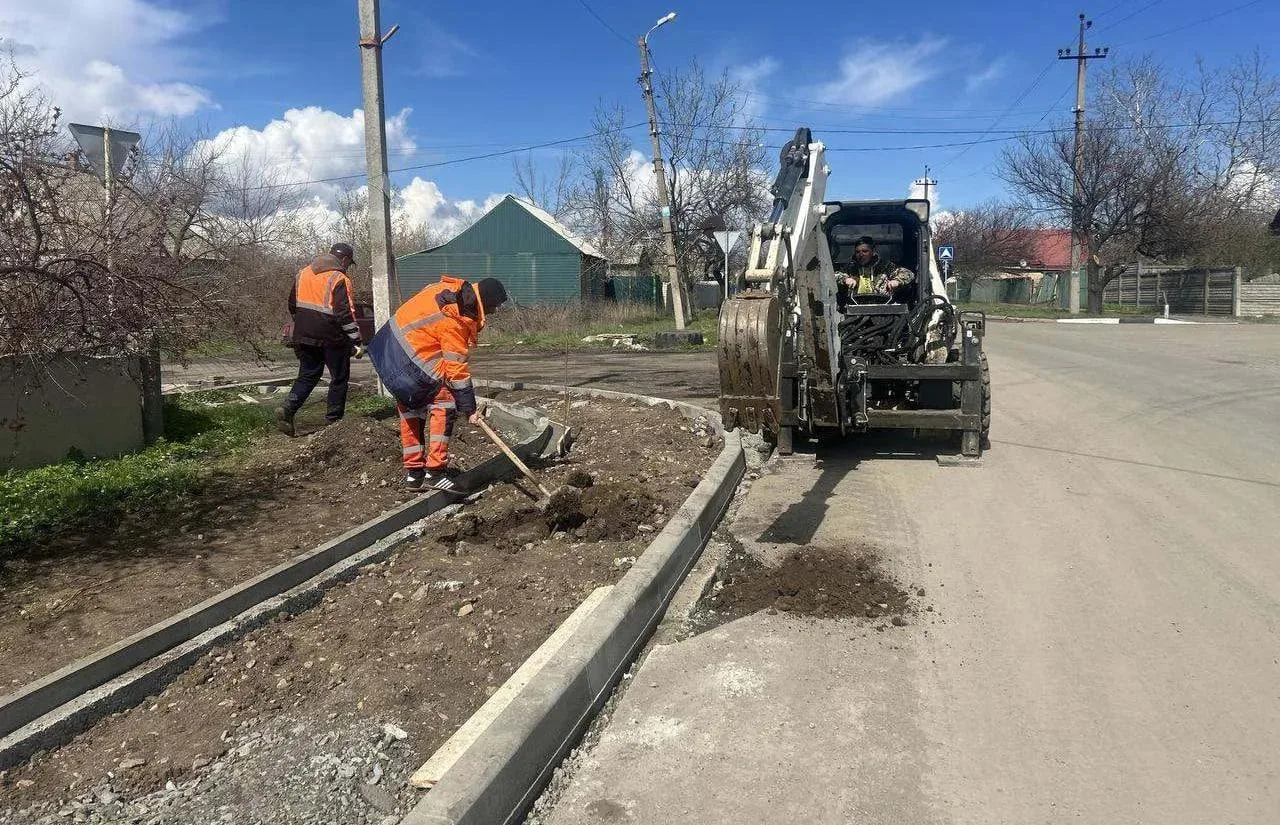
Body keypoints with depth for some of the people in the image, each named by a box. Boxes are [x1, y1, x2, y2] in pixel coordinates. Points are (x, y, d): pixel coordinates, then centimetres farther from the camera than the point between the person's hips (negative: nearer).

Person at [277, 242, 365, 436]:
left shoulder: (303, 274, 10)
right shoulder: (339, 280, -13)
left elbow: (292, 306, 17)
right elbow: (346, 315, -18)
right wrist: (357, 342, -14)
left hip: (304, 337, 6)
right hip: (332, 340, -6)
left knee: (307, 376, 16)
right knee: (339, 379, 8)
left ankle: (288, 409, -3)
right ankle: (333, 420, 11)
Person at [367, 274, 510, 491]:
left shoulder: (454, 289, 2)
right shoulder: (455, 321, -23)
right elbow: (457, 368, -21)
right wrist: (469, 409, -14)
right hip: (411, 360, -10)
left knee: (410, 411, 15)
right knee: (445, 405, -8)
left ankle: (413, 472, 23)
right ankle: (434, 471, -8)